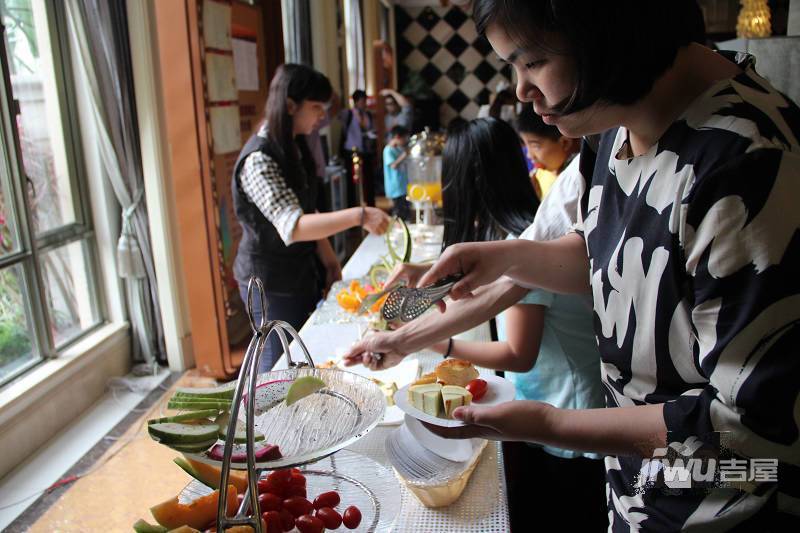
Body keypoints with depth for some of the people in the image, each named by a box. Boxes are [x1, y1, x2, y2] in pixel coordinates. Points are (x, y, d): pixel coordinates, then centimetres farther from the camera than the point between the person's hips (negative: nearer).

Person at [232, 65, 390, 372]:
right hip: (272, 285, -8)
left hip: (303, 275, 8)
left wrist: (328, 259, 4)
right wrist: (358, 216, -40)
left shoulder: (294, 148, 7)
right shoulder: (258, 159, -22)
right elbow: (292, 226, -33)